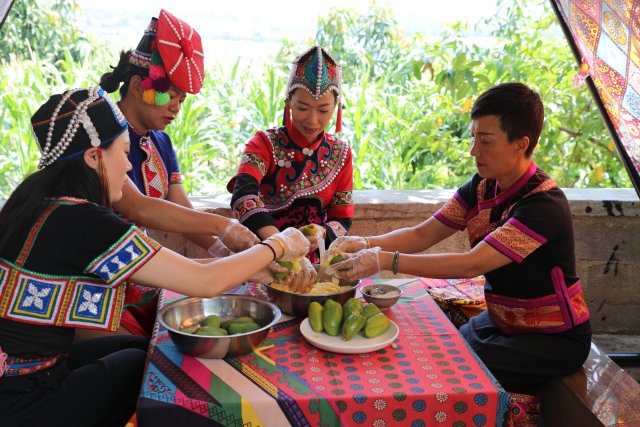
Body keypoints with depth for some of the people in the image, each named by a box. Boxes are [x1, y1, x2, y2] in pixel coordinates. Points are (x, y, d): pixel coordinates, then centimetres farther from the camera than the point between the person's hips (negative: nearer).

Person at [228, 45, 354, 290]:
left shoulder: (340, 153, 5)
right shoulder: (265, 144, -6)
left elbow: (343, 220, 5)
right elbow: (243, 195, -26)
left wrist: (322, 233, -20)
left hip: (315, 263, 3)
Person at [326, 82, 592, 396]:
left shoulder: (544, 205, -27)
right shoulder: (482, 187, -2)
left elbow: (472, 264, -35)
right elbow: (423, 234, -6)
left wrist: (386, 260, -40)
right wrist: (366, 244, -24)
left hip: (553, 340, -7)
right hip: (500, 322, 7)